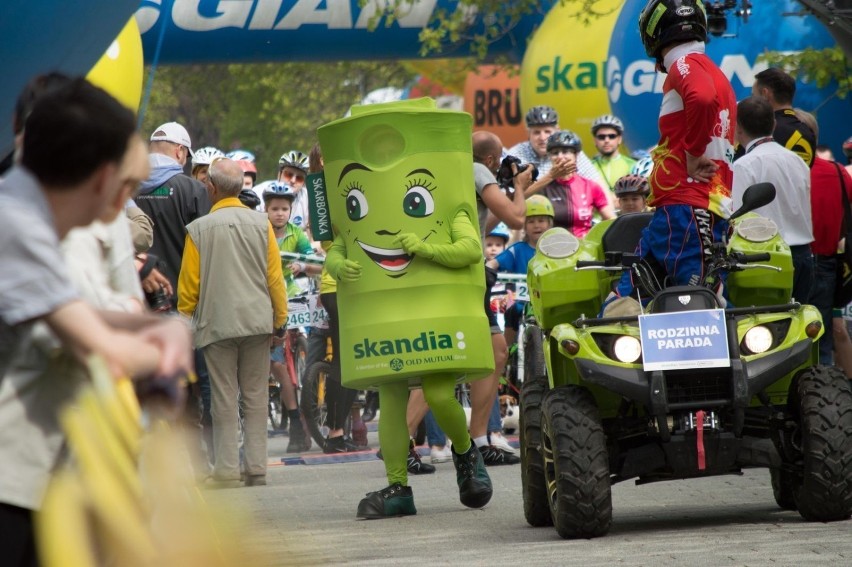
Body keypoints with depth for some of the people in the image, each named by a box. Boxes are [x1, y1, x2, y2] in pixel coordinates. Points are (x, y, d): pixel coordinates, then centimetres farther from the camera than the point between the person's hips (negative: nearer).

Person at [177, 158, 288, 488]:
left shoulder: (198, 229, -5)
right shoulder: (260, 223, 1)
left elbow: (189, 284, -1)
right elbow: (275, 276, 4)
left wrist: (184, 319, 13)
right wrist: (280, 317, 14)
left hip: (217, 323, -2)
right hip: (257, 321, 2)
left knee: (224, 400, 1)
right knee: (256, 398, 7)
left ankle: (227, 469, -2)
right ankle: (256, 468, 4)